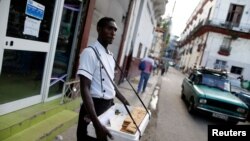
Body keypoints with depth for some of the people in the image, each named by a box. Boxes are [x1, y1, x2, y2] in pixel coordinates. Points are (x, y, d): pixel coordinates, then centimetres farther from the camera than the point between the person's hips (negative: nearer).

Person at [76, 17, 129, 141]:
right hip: (94, 108, -8)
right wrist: (97, 123, -31)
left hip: (109, 106, 8)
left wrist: (126, 103, 19)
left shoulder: (110, 56, 10)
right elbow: (85, 89, -24)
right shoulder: (90, 52, -16)